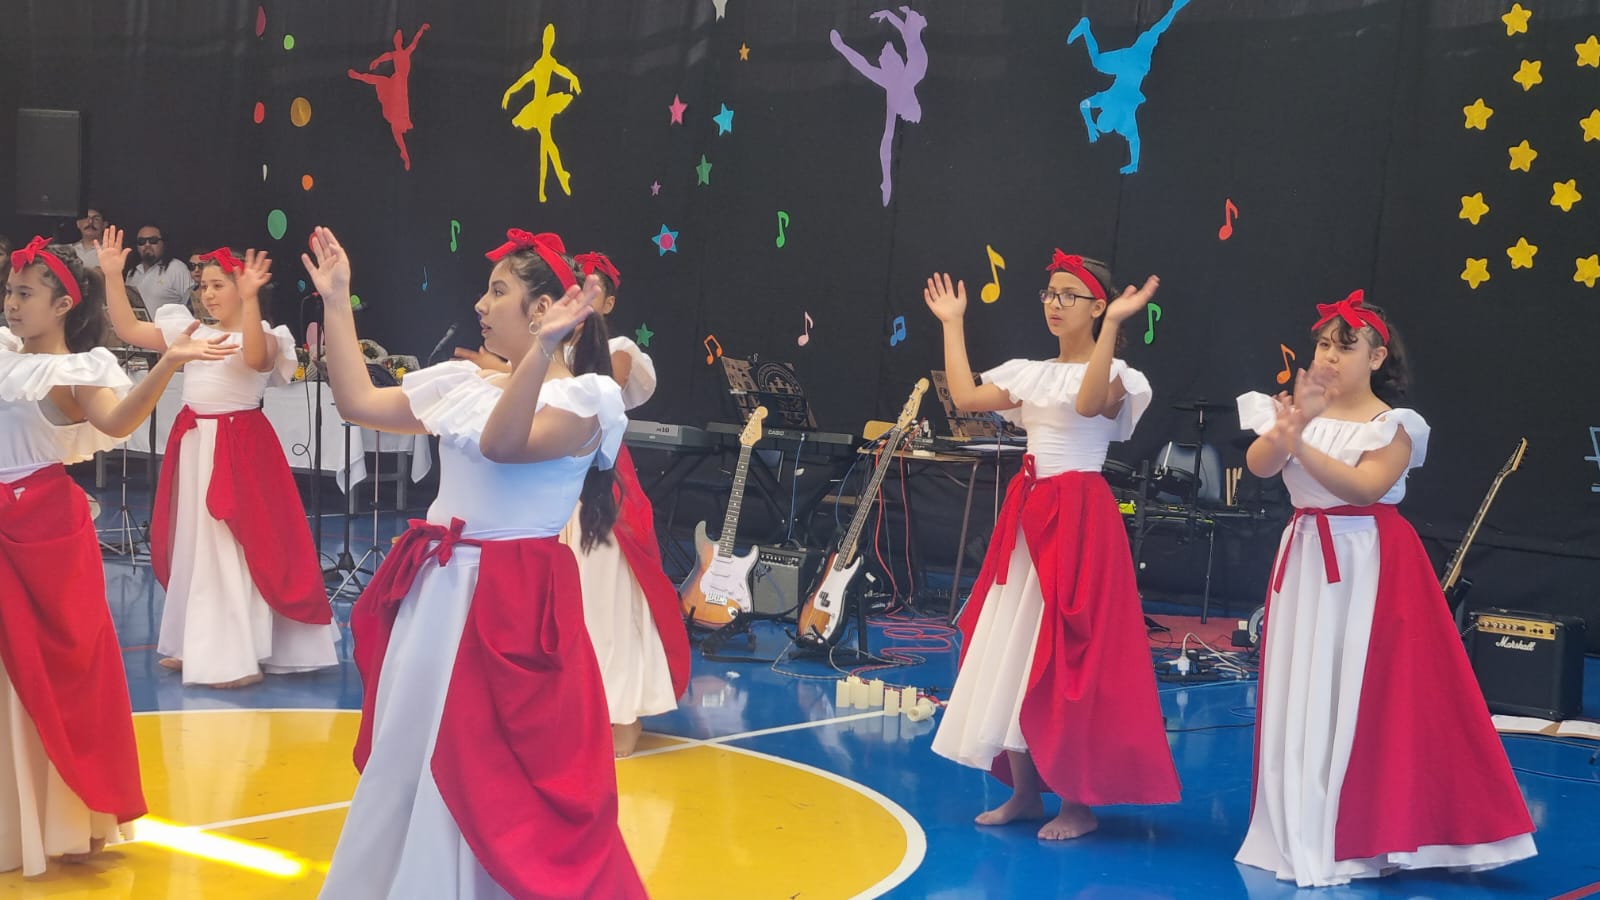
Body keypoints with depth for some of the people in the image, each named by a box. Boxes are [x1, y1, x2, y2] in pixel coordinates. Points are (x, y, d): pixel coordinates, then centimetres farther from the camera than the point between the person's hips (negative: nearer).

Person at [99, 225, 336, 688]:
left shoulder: (261, 336, -9)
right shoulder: (190, 330, 10)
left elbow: (256, 358, -32)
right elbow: (129, 330, 8)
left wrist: (250, 301, -40)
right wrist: (112, 276, -1)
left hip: (238, 448, -7)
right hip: (193, 444, 7)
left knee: (235, 546, -6)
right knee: (192, 545, 14)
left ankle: (239, 656, -2)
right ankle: (196, 644, 26)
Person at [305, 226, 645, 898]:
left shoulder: (585, 396, -10)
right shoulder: (463, 384, 10)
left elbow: (503, 443, -25)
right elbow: (359, 403, 13)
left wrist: (541, 350, -35)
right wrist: (336, 304, 13)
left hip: (513, 600, -7)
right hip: (433, 593, 8)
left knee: (496, 777, -4)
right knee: (406, 762, 17)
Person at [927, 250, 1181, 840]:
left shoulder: (1113, 376, -7)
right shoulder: (1031, 374, 13)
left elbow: (1088, 403, -29)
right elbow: (966, 397, 3)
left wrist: (1113, 326, -31)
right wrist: (952, 323, 9)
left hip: (1078, 518, -7)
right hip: (1028, 514, 7)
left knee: (1066, 655, -7)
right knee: (1011, 647, 8)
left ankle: (1079, 802, 3)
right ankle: (1024, 790, 18)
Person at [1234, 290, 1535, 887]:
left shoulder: (1393, 426, -7)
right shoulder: (1301, 413, 5)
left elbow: (1364, 486, -21)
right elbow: (1259, 465, -12)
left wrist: (1301, 444, -30)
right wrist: (1289, 427, -32)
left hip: (1370, 567, -4)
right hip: (1307, 562, 4)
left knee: (1371, 697, -3)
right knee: (1301, 696, 6)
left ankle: (1369, 835, 8)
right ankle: (1302, 834, 15)